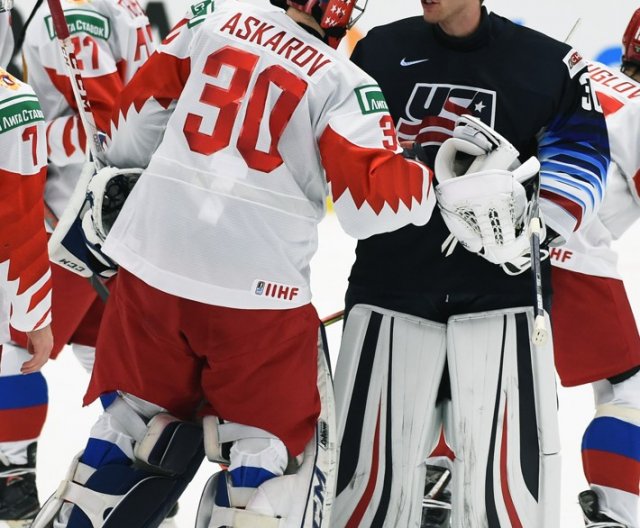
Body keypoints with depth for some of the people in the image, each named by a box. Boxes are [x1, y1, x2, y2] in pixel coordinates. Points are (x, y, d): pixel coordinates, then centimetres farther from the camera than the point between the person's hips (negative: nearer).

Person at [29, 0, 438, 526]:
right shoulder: (343, 83, -6)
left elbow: (142, 108, 13)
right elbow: (373, 198, -10)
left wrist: (119, 168, 30)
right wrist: (436, 183, 8)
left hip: (153, 262, 5)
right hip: (256, 286, -5)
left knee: (137, 420, 21)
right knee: (280, 441, 10)